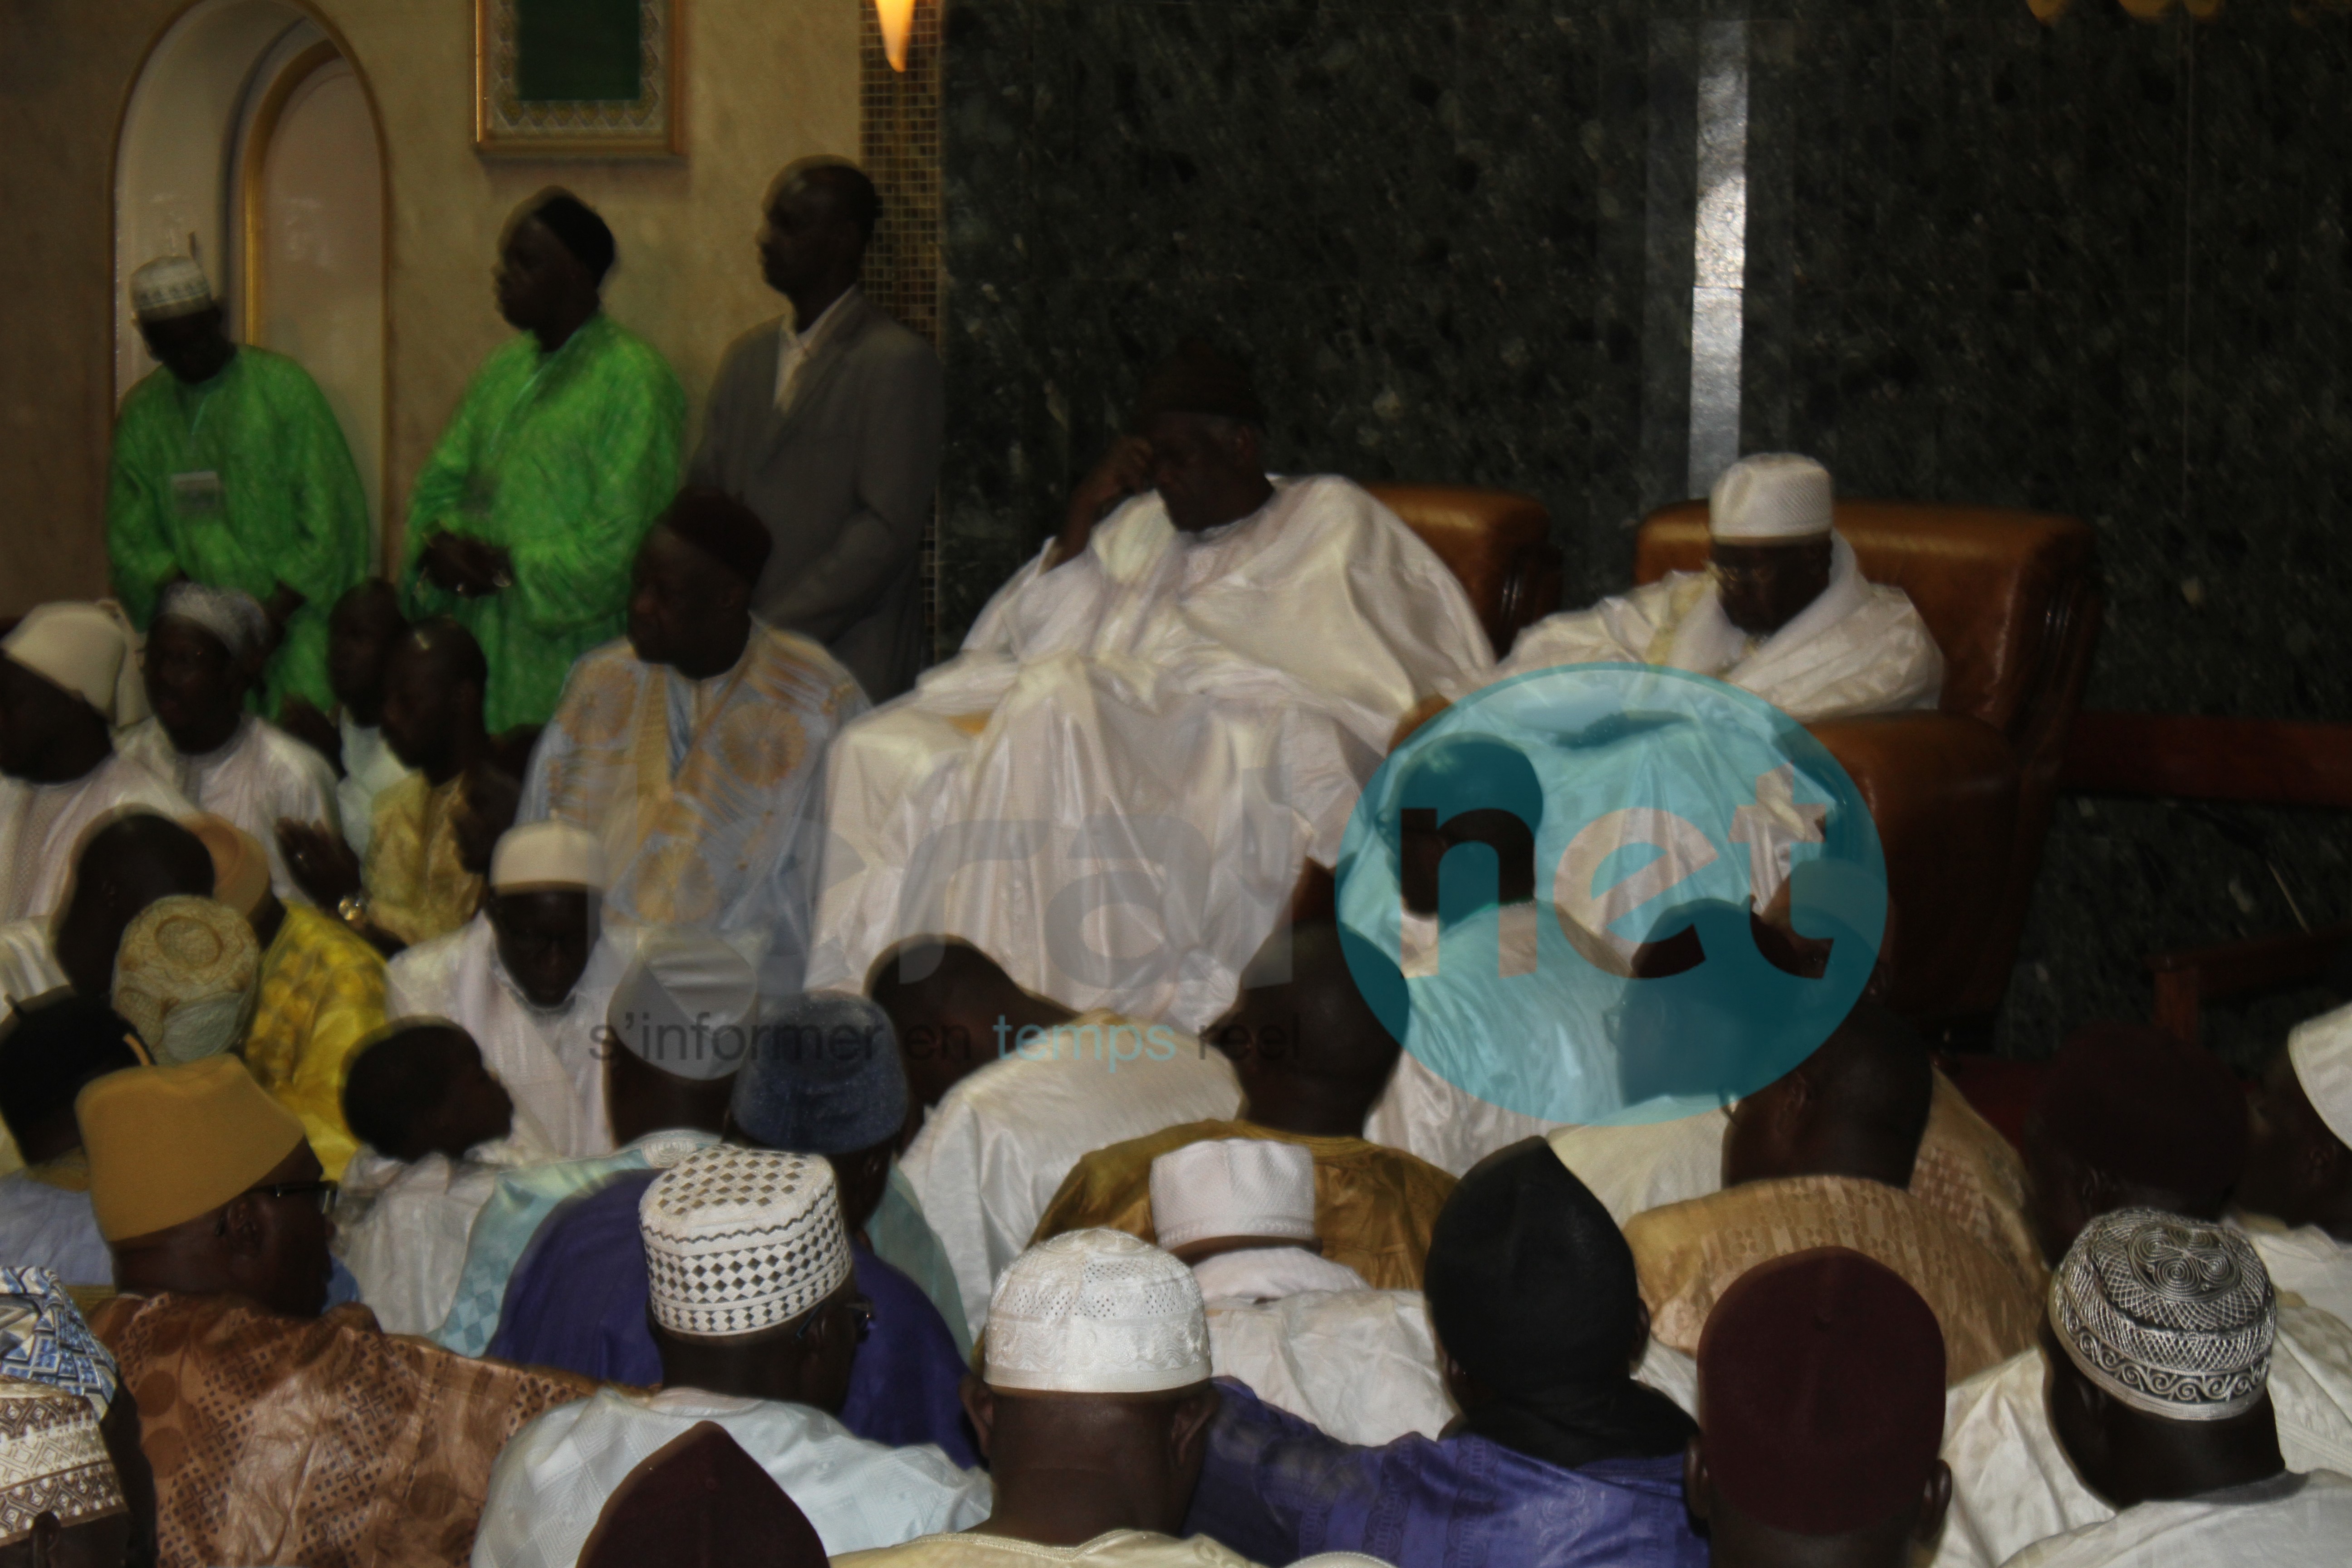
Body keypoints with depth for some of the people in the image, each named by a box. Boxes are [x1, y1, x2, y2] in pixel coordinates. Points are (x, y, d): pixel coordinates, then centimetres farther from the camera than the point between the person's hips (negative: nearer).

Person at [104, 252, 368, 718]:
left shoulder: (282, 386, 0)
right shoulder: (142, 412, 10)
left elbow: (329, 517, -3)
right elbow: (130, 536, 10)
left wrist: (275, 611, -9)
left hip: (291, 612, -2)